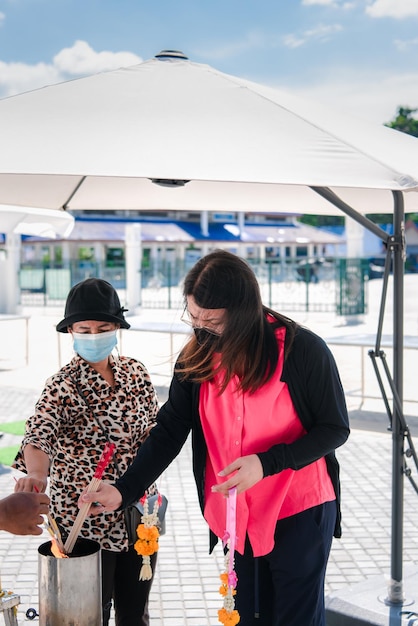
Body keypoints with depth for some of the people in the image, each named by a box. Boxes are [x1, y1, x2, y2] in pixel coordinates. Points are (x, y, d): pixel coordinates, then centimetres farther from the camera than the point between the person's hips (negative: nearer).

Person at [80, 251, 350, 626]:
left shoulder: (303, 350, -17)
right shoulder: (197, 356, -5)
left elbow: (334, 429, -11)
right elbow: (170, 430, -3)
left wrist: (266, 463, -23)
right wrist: (124, 491, -15)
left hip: (299, 514, -3)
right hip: (231, 516, 4)